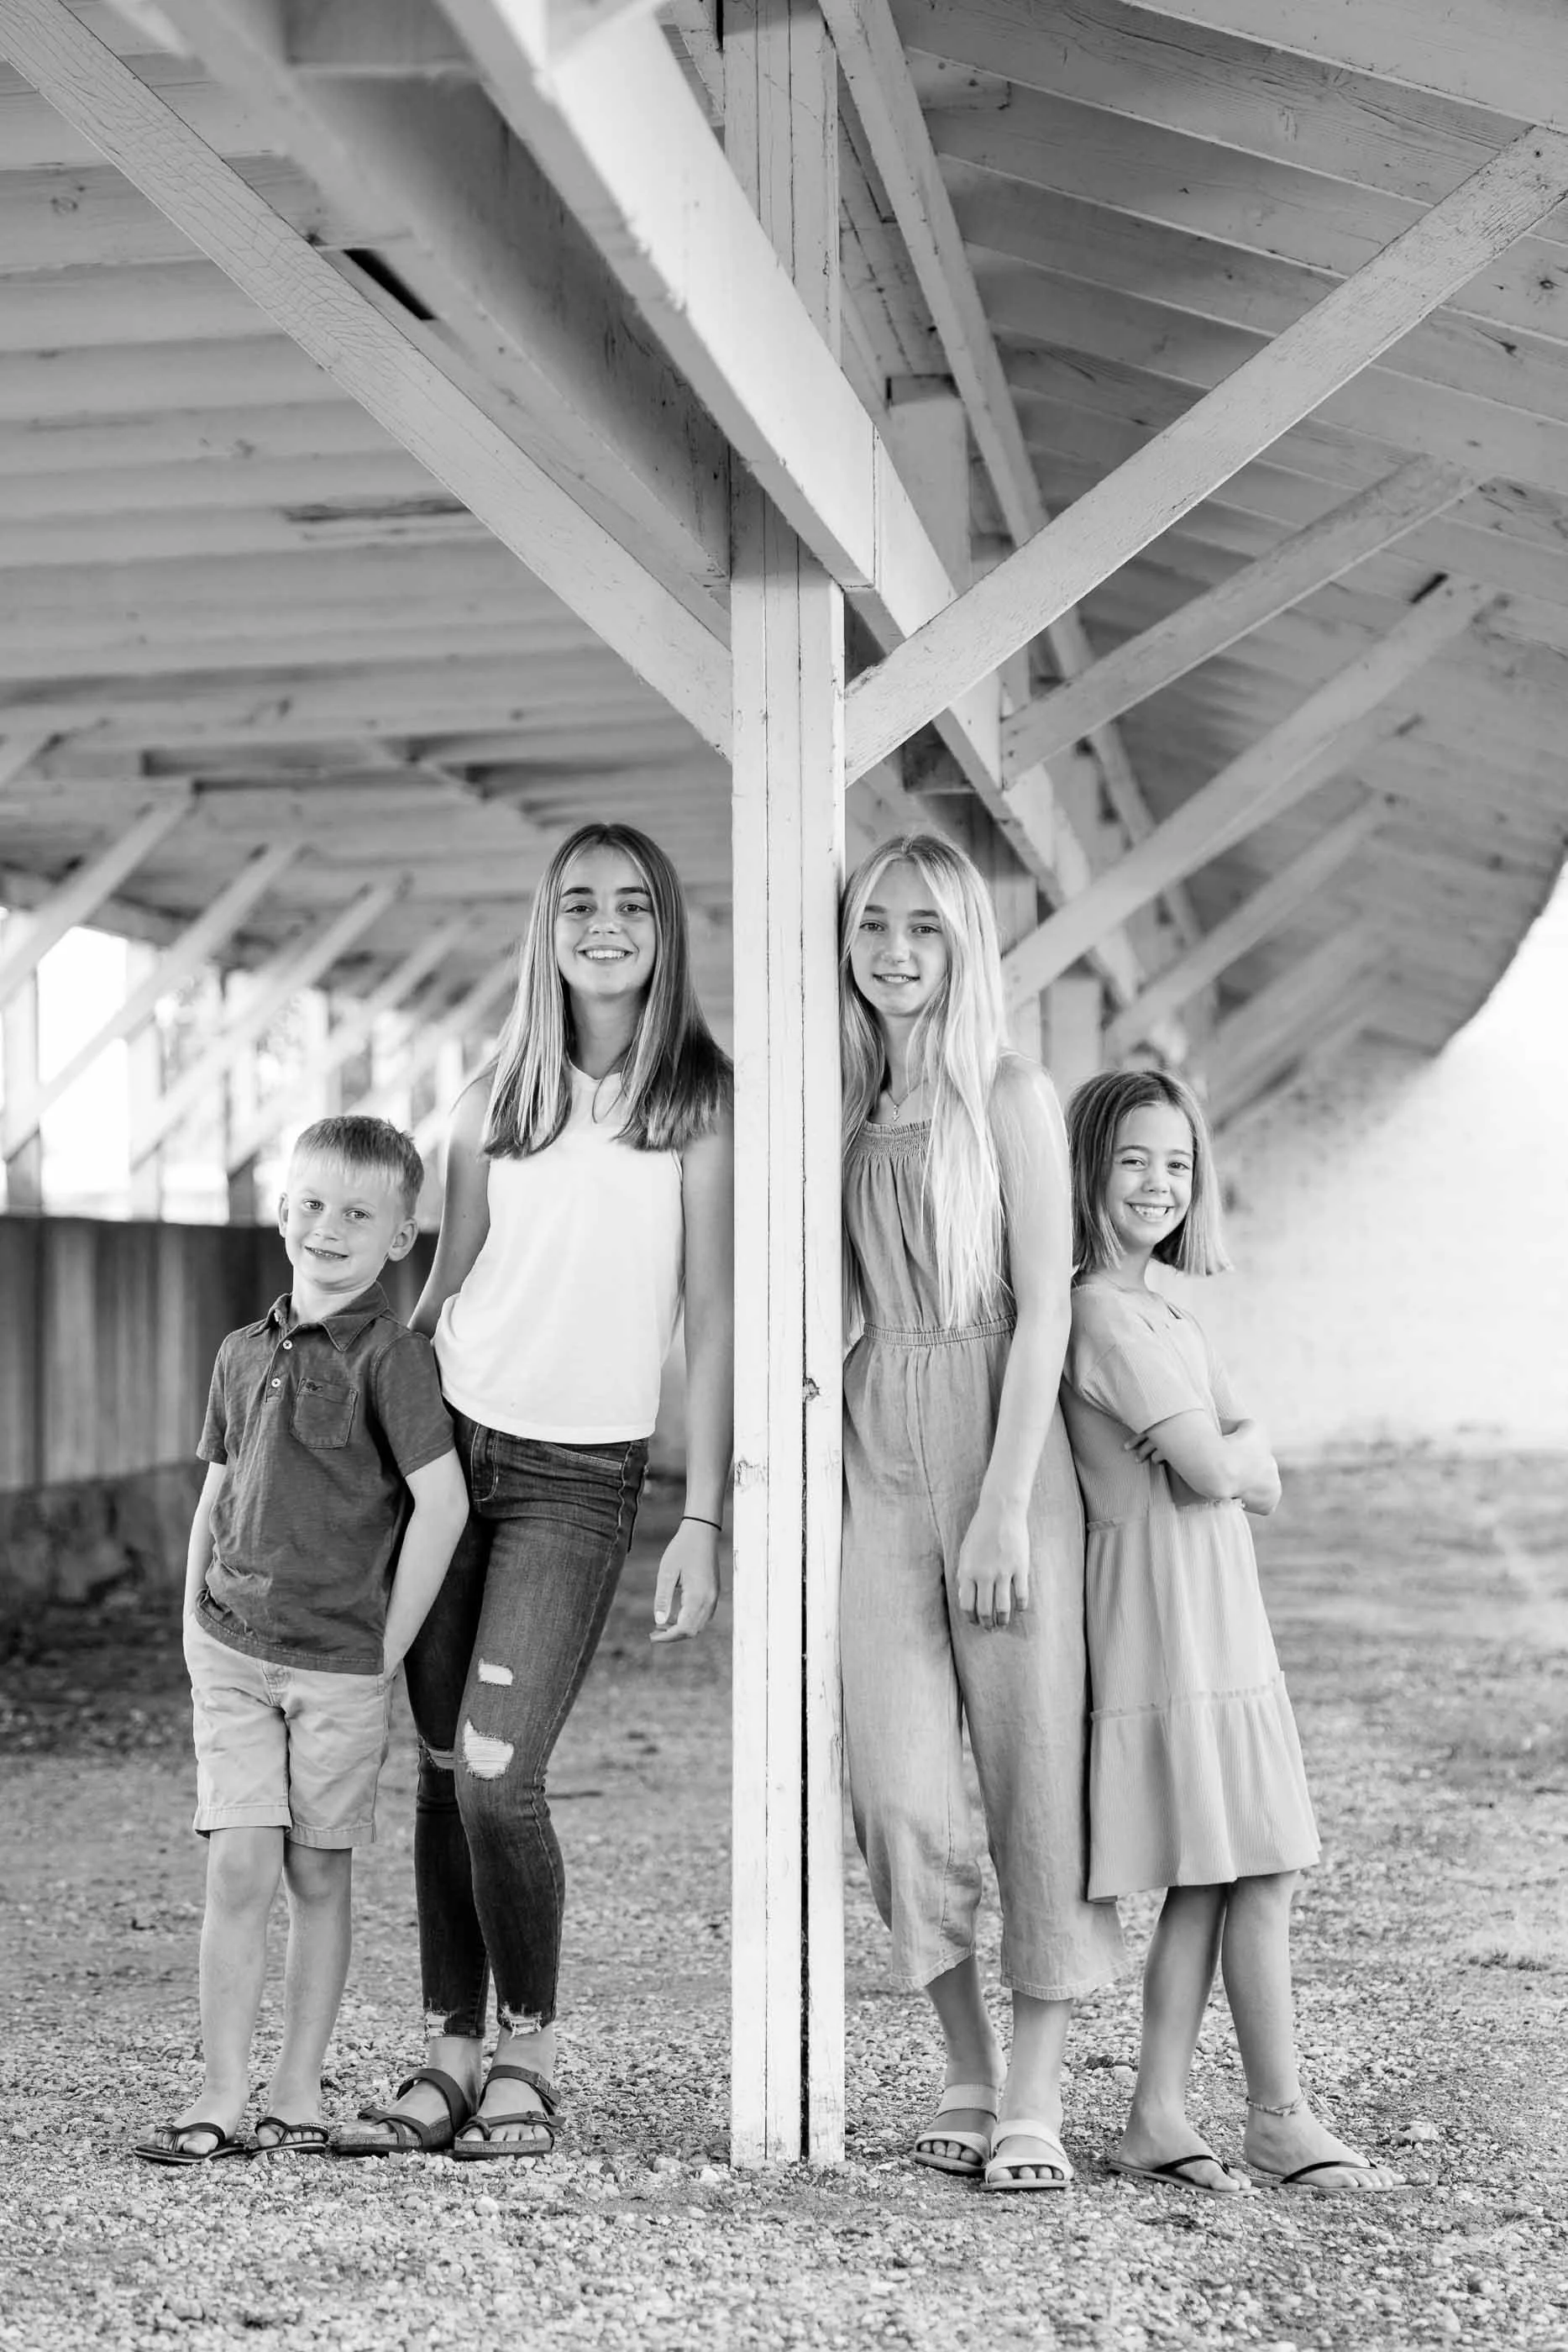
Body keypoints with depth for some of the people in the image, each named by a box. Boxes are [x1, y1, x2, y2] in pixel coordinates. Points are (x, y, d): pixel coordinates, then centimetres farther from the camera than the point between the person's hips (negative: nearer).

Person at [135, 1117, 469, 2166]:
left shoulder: (390, 1355, -9)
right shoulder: (245, 1352, 10)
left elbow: (443, 1500, -15)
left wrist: (386, 1649, -12)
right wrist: (197, 1628, 11)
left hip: (342, 1666, -4)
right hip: (233, 1654, 4)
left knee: (318, 1878, 6)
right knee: (239, 1871, -3)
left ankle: (298, 2097, 15)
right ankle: (221, 2100, 0)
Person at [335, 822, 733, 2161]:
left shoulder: (703, 1098, -2)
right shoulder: (502, 1095, 9)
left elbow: (712, 1321, -4)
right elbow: (444, 1288, 13)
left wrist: (704, 1523, -9)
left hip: (581, 1473, -3)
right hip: (451, 1443, 4)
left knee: (496, 1772, -13)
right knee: (445, 1767, 4)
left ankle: (530, 2053, 6)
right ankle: (452, 2053, 14)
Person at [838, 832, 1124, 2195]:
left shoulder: (1010, 1095, -1)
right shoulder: (848, 1109, 13)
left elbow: (1043, 1309, -7)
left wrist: (1006, 1505, -14)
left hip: (1001, 1448, -4)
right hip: (876, 1462, 4)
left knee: (1033, 1771, -1)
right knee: (898, 1787, -1)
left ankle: (1037, 2098, 6)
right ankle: (969, 2075, 13)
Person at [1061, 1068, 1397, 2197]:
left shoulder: (1169, 1314, 18)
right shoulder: (1101, 1311, -12)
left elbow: (1266, 1486, 13)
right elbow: (1211, 1470, -18)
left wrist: (1221, 1450, -6)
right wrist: (1231, 1444, 2)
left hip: (1219, 1616, 9)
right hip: (1167, 1616, -9)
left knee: (1210, 1878, 8)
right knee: (1258, 1871, -5)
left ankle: (1160, 2114, 11)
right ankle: (1281, 2116, 4)